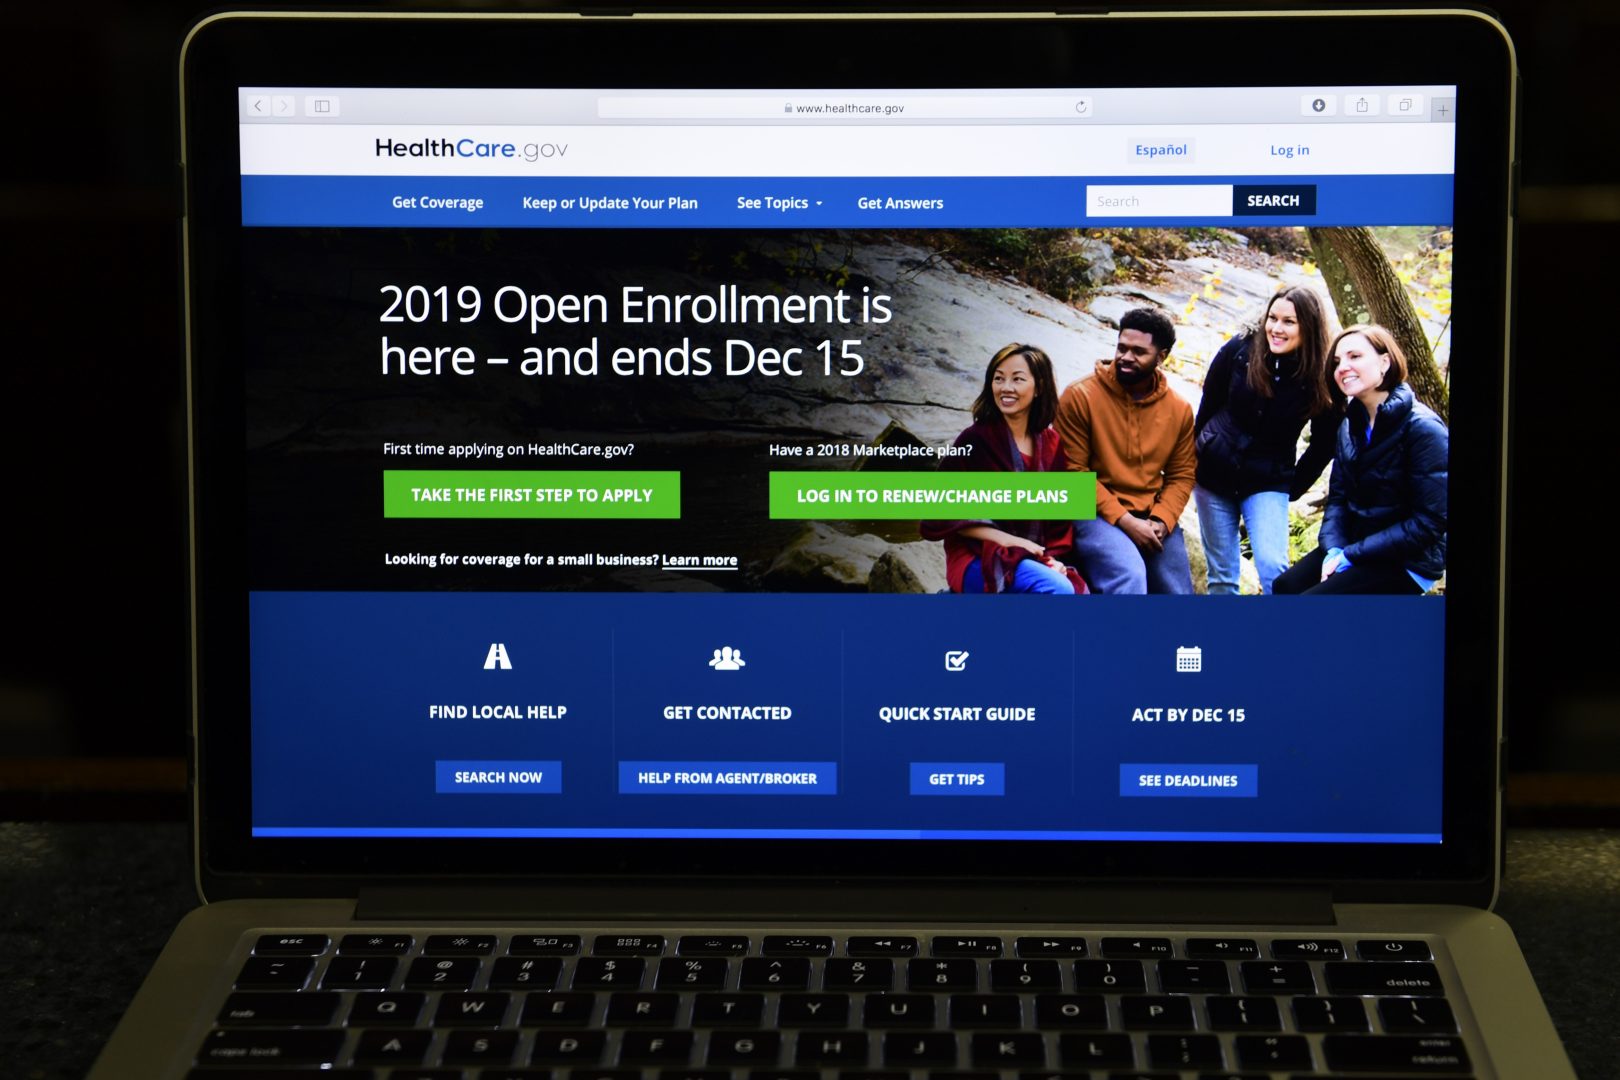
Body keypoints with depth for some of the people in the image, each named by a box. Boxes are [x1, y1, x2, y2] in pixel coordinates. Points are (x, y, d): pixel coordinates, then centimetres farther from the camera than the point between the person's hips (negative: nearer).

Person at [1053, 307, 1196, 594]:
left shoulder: (1179, 409, 5)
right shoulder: (1080, 396, -8)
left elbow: (1182, 476, 10)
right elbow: (1073, 472, -9)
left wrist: (1161, 521, -10)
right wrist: (1124, 520, -16)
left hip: (1153, 519, 5)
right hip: (1096, 514, -5)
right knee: (1130, 577, -30)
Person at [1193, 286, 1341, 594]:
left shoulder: (1320, 379, -13)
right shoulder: (1240, 350, -11)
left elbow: (1324, 442, 2)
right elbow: (1208, 405, 3)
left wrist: (1294, 487, 1)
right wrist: (1197, 455, 9)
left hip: (1268, 483, -2)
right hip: (1214, 473, 2)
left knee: (1272, 567, -20)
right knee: (1221, 574, 6)